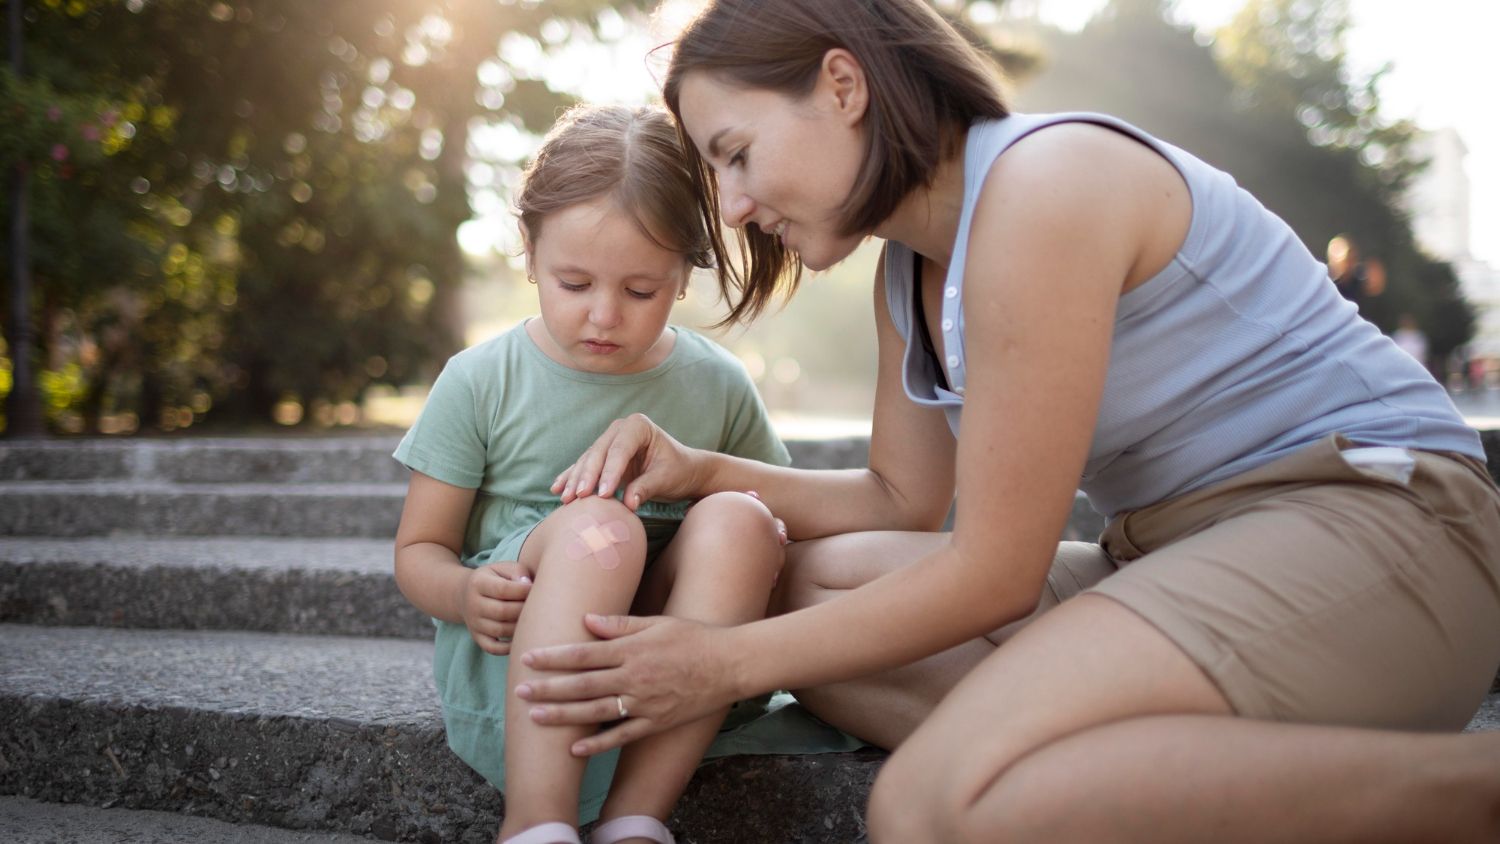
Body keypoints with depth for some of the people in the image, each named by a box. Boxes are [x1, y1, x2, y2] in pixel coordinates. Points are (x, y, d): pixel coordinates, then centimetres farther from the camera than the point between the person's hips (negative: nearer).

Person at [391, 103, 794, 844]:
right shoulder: (479, 383, 0)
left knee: (737, 519, -26)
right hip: (507, 653, -2)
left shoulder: (718, 388, 4)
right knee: (598, 525, -31)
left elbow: (780, 525, 11)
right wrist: (465, 592, -20)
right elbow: (417, 550, 4)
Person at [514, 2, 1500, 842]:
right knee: (797, 584, -2)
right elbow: (905, 499, 17)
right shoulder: (909, 273, 12)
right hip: (1177, 561, 10)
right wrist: (705, 471, 3)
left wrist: (730, 665, -10)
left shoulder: (1040, 184, -18)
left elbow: (995, 571, -17)